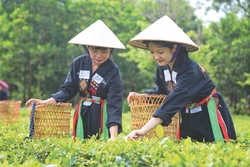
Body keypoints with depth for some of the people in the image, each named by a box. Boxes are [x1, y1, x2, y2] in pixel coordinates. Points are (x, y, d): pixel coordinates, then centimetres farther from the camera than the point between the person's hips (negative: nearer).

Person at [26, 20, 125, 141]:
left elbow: (115, 104, -22)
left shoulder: (113, 72, -16)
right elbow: (67, 89, 2)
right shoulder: (78, 63, -5)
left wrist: (114, 135, -32)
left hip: (104, 116, -3)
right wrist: (46, 102, -14)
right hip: (83, 114, 4)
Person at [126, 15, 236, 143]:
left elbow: (171, 103, -41)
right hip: (188, 117, 7)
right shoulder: (162, 67, -8)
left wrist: (143, 130, -48)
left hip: (209, 115, -7)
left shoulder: (190, 71, -32)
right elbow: (160, 90, 9)